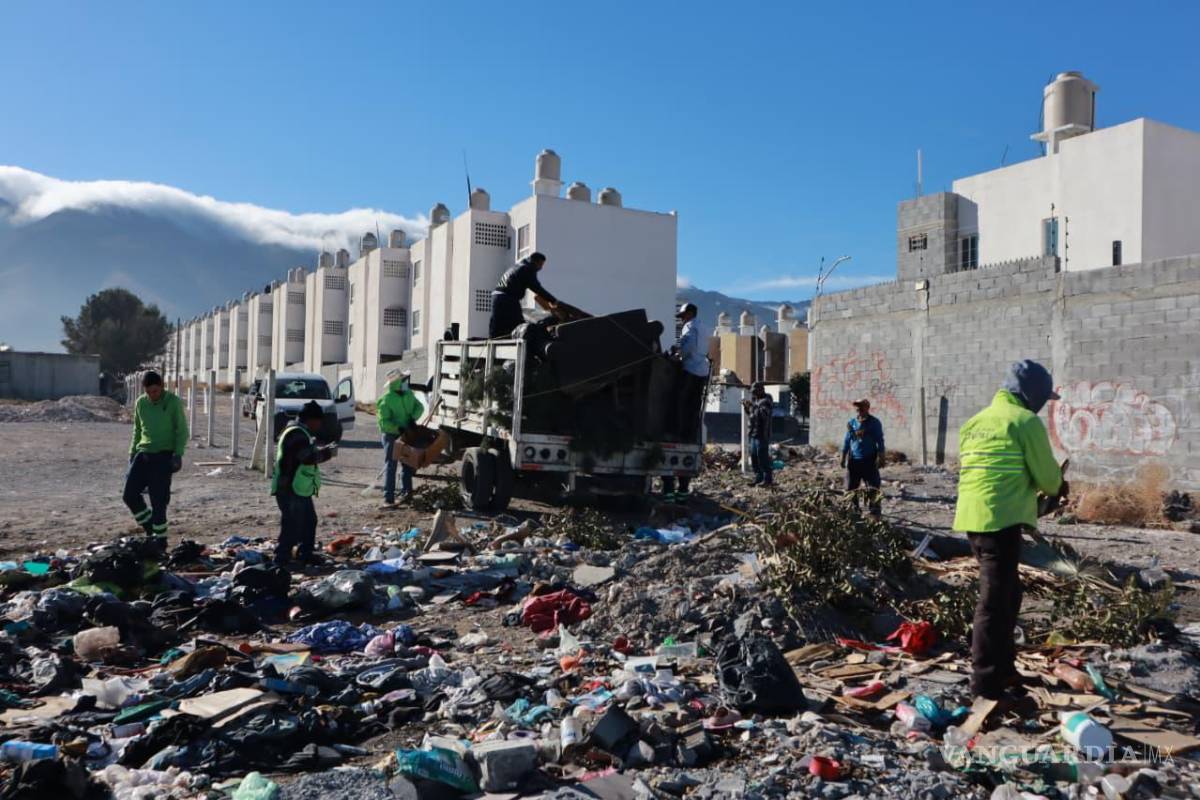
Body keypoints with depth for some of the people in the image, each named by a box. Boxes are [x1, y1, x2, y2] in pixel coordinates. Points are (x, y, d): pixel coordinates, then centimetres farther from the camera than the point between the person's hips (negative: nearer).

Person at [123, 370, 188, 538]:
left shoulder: (173, 401, -5)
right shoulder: (140, 403, 8)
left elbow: (182, 430, -4)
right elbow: (137, 430, 19)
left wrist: (178, 453, -14)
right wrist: (132, 453, 14)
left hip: (164, 455, -5)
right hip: (143, 453, 5)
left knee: (158, 500, -6)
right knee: (129, 495, -1)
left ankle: (159, 536, 6)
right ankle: (149, 525, 19)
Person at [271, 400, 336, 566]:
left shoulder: (301, 433, 16)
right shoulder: (297, 434, -19)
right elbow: (308, 457, -28)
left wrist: (322, 450, 10)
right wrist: (328, 452, -16)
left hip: (299, 489, 11)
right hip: (290, 490, -11)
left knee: (309, 521, 20)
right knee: (292, 526, -8)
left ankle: (305, 554, 32)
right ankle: (281, 559, -1)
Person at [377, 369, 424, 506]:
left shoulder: (408, 393, 2)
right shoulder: (386, 400, -18)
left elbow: (419, 407, 6)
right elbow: (383, 422, -21)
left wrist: (413, 418, -12)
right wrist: (398, 429, -30)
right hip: (391, 435, -7)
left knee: (408, 464, 16)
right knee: (390, 466, -7)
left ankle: (406, 491, 31)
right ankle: (388, 498, -9)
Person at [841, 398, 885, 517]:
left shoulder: (874, 423, -2)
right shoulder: (851, 423, 8)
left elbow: (880, 441, -4)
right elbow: (847, 441, 13)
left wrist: (880, 458, -11)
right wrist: (843, 458, 11)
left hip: (869, 460, -4)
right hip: (854, 460, 4)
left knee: (873, 489, -1)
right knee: (851, 488, 7)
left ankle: (875, 513, 5)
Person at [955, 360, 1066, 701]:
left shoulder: (975, 422, 18)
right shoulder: (1025, 421, -7)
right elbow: (1047, 475, -3)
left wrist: (1040, 489, 25)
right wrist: (1058, 487, 20)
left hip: (972, 516, 8)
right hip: (1001, 520, -8)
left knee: (1006, 593, 20)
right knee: (995, 599, -4)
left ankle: (1002, 668, 30)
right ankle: (986, 681, 0)